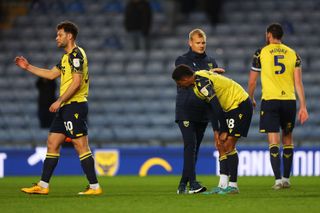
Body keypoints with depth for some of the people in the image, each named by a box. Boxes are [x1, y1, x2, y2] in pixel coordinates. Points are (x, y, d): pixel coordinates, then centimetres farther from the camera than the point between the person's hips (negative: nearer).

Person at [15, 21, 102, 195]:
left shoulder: (76, 54, -12)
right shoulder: (67, 56, 19)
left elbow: (76, 82, -20)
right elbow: (51, 74, 29)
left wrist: (59, 101, -19)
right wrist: (28, 67, 28)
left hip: (75, 105, -10)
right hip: (66, 108, 10)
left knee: (81, 146, -10)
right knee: (52, 143, 10)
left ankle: (94, 187, -9)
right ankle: (43, 185, 12)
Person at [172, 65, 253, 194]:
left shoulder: (201, 83, -21)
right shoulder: (198, 79, 10)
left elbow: (217, 107, -24)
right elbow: (213, 107, 16)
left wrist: (224, 130, -17)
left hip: (240, 105, -10)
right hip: (231, 107, 10)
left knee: (228, 145, -13)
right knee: (221, 145, 5)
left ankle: (233, 186, -12)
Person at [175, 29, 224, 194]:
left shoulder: (211, 62, 16)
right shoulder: (182, 60, 4)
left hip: (203, 112, 4)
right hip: (185, 110, -4)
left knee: (195, 148, 4)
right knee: (190, 144, -16)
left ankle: (183, 185, 9)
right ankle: (192, 182, -21)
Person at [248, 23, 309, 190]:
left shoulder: (261, 53, 2)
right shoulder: (293, 54, 8)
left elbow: (252, 82, 7)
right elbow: (298, 82, 3)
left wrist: (251, 99, 25)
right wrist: (303, 107, 3)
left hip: (270, 101, -2)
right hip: (289, 100, 2)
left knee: (274, 141, -4)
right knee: (287, 139, 15)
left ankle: (278, 179, -15)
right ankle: (286, 178, 17)